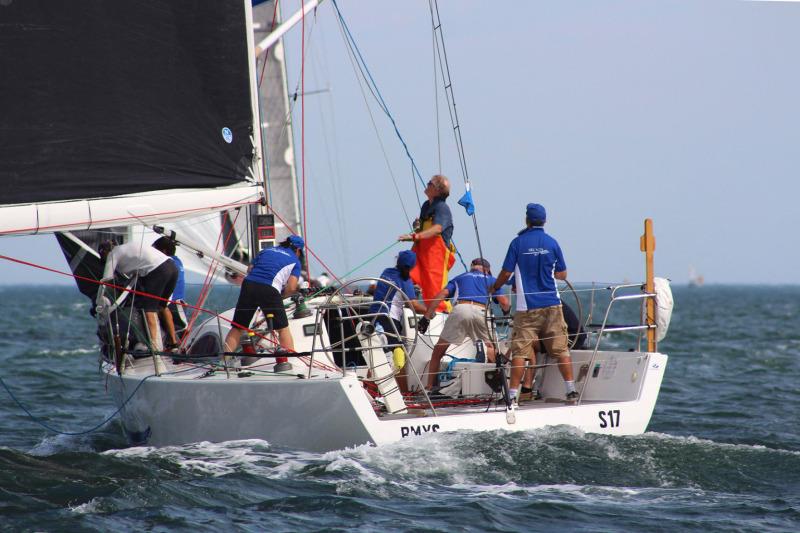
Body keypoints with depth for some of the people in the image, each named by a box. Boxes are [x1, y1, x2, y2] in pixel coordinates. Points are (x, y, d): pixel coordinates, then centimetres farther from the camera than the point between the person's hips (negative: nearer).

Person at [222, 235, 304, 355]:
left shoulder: (266, 251, 28)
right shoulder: (295, 260, 16)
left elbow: (249, 269, 21)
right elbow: (292, 288, 3)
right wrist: (280, 295, 21)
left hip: (249, 284, 3)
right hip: (270, 289, -3)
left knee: (237, 328, 10)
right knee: (282, 328, 11)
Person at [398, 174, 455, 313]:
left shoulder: (442, 208, -12)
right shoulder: (426, 205, 15)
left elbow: (437, 228, -31)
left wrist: (415, 236, -43)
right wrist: (417, 225, 7)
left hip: (436, 253, -8)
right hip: (422, 249, 8)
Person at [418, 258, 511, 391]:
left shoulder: (460, 278, 32)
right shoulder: (490, 279, 31)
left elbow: (441, 295, 16)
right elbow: (504, 303, 18)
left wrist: (426, 317, 12)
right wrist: (506, 311, 42)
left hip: (460, 309, 0)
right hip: (481, 312, 0)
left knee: (438, 351, 11)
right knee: (490, 347, 24)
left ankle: (430, 387, 6)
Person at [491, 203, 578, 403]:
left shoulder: (518, 243, -3)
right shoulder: (551, 243, 3)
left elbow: (506, 273, 0)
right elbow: (562, 274, 9)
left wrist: (494, 288, 18)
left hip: (527, 307, -2)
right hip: (552, 304, 2)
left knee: (520, 351, -2)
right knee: (561, 349, 6)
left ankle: (513, 392, -5)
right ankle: (571, 389, 4)